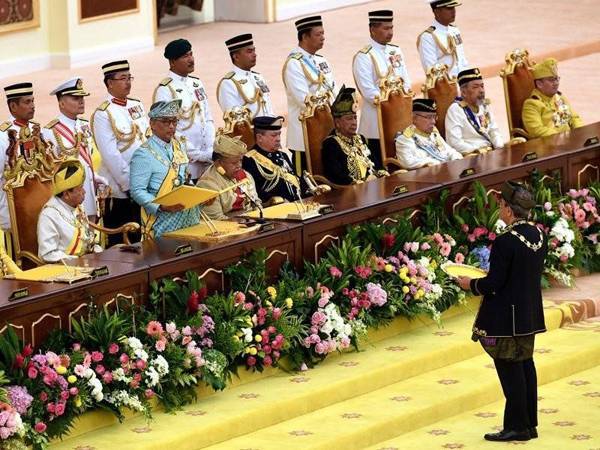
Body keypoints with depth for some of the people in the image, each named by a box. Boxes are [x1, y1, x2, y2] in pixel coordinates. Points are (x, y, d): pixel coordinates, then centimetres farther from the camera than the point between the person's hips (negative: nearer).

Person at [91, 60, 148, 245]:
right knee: (120, 245, 2)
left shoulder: (137, 106, 11)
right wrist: (129, 185, -17)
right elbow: (111, 156, -15)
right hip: (119, 190, -6)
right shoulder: (103, 114, -10)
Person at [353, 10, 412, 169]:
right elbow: (369, 92, -16)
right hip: (377, 123, -6)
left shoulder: (396, 52, 12)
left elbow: (406, 82, 13)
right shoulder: (363, 57, -10)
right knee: (380, 169, -2)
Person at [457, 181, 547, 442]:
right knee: (525, 364, 16)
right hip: (530, 316, 9)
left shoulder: (505, 242, -22)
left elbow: (494, 283, -21)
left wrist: (471, 285, -2)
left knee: (510, 369, -1)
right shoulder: (538, 235, 3)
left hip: (506, 317, -9)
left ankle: (517, 427, 4)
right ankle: (529, 424, 22)